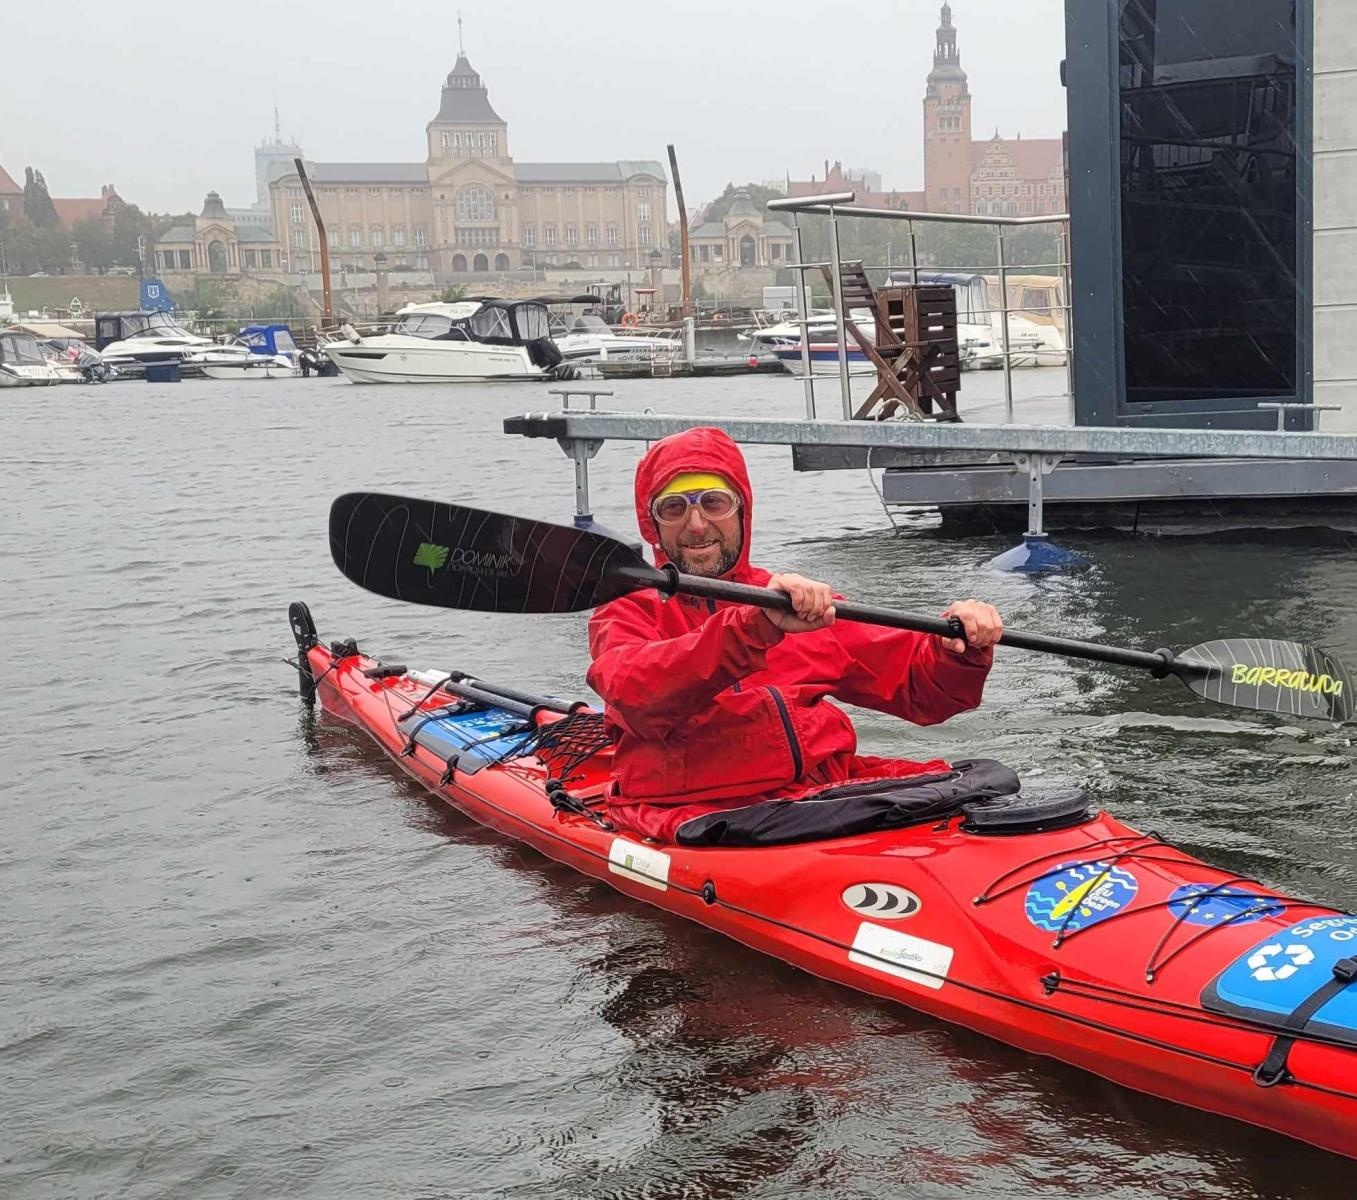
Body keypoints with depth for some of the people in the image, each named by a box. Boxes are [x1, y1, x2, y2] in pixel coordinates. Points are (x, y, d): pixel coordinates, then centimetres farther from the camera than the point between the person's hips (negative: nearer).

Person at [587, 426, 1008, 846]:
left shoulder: (806, 608, 21)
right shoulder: (626, 614, 8)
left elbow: (920, 686, 17)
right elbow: (634, 695, -16)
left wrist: (961, 649, -6)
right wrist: (756, 627, -29)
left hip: (827, 793, 4)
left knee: (985, 782, -17)